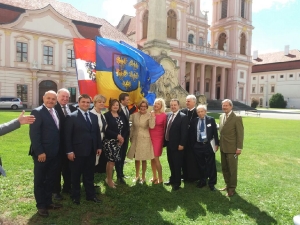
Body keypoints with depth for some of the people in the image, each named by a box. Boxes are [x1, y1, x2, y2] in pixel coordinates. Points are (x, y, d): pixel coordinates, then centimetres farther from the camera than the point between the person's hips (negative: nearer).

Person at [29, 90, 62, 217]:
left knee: (50, 179, 18)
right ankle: (41, 206, 22)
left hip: (54, 153, 8)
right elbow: (33, 134, -18)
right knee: (40, 180, 9)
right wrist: (40, 152, -21)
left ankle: (48, 202, 33)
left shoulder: (55, 112, 11)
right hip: (42, 153, -7)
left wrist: (58, 149, 7)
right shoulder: (37, 112, -12)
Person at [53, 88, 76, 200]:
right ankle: (56, 190, 27)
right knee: (57, 168, 11)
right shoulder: (53, 108, -13)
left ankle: (67, 187, 37)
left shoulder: (72, 108, 6)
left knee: (68, 166, 19)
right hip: (58, 143, -5)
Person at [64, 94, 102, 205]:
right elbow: (67, 135, -10)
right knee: (76, 175, 11)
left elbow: (97, 133, 13)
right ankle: (75, 196, 28)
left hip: (91, 151, 5)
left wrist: (99, 146, 7)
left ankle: (90, 195, 29)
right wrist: (69, 151, -14)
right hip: (77, 151, -5)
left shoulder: (94, 116, 10)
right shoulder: (71, 117, -7)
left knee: (89, 175, 16)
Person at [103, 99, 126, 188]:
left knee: (112, 160, 12)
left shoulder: (121, 117, 12)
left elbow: (125, 129, 10)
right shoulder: (106, 115, -8)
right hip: (109, 141, -6)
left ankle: (108, 178, 25)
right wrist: (117, 135, -19)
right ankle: (109, 180, 11)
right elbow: (106, 129, -16)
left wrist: (122, 137, -7)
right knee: (112, 160, -4)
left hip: (119, 141, 6)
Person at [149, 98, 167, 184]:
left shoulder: (164, 115, -7)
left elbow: (165, 128, -1)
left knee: (156, 159, -4)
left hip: (158, 139, -4)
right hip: (150, 138, 5)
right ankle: (154, 177, 25)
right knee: (152, 158, 11)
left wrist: (163, 140, 2)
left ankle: (160, 178, 11)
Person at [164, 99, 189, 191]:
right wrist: (165, 141, 10)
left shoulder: (183, 117, -13)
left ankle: (177, 182, 18)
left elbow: (184, 132, -15)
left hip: (177, 145, -7)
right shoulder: (168, 115, 8)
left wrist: (181, 144, -18)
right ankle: (172, 179, 35)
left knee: (177, 164, 4)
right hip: (169, 143, 7)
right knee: (171, 163, 18)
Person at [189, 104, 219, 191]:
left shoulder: (211, 120, -1)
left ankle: (212, 183, 16)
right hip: (197, 146, 2)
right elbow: (191, 134, 6)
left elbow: (215, 132, 0)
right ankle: (203, 181, 29)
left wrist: (216, 144, -4)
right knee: (201, 165, 14)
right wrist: (192, 145, 2)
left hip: (208, 145, -2)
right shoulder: (194, 121, 3)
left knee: (211, 165, 4)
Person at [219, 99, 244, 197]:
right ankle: (228, 185, 33)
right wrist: (219, 144, 10)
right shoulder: (221, 116, 9)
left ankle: (232, 188, 20)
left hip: (232, 148, -7)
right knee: (224, 168, 17)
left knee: (232, 169, 6)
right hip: (223, 148, 7)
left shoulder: (237, 118, -13)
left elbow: (240, 134, -13)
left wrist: (239, 148, -16)